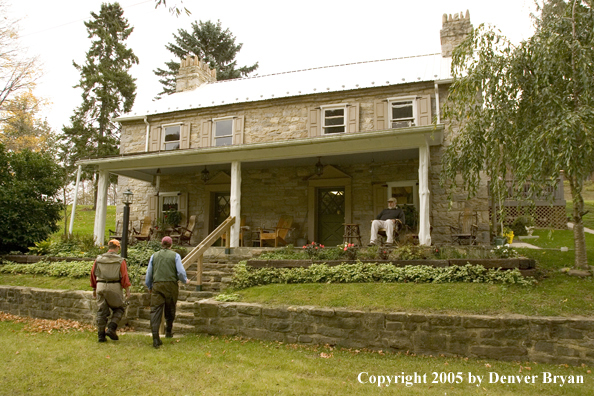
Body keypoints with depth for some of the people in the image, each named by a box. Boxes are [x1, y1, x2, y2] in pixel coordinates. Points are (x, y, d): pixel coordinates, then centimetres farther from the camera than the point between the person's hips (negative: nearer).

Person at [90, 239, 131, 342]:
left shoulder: (99, 259, 9)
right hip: (114, 287, -4)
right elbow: (124, 276, -8)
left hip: (100, 287, 4)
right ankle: (111, 329, -2)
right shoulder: (120, 260, -3)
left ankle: (101, 335, 12)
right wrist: (127, 290, -5)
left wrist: (94, 289, 19)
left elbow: (93, 274, 11)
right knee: (120, 308, 13)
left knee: (101, 311, 10)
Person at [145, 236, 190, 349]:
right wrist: (185, 280, 16)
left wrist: (149, 287, 28)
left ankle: (155, 337, -12)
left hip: (157, 285, 1)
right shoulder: (175, 256, 2)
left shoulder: (154, 256, 11)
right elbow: (181, 272, -4)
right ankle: (168, 331, 33)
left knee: (155, 310, -3)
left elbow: (149, 273, 14)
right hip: (171, 285, -1)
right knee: (170, 310, 17)